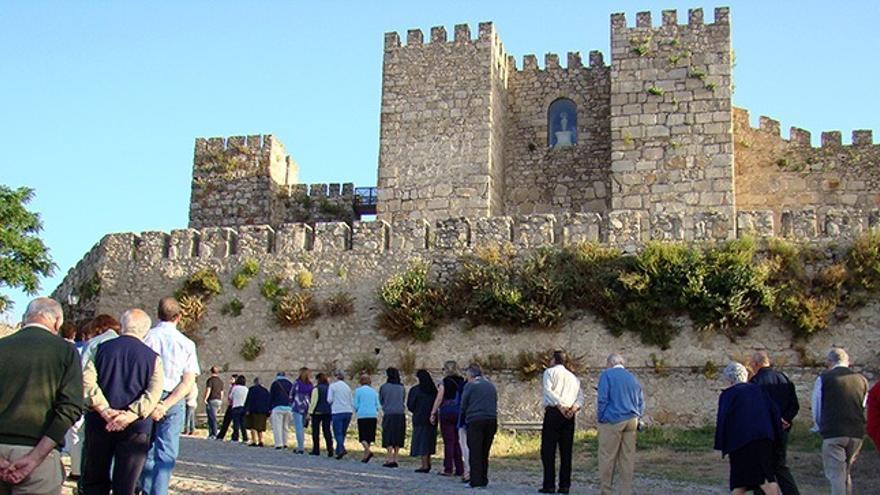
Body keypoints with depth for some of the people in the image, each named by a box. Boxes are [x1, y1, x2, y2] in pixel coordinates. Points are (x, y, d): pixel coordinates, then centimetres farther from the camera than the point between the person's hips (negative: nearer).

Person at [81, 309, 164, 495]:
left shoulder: (102, 348, 5)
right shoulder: (153, 357, 2)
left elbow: (86, 380, -9)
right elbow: (154, 391, -12)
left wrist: (104, 410, -13)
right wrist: (131, 415, -18)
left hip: (100, 424, 1)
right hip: (136, 429, -1)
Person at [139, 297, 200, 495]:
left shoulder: (147, 336, -1)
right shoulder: (186, 344, 2)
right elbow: (188, 382, -5)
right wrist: (166, 405, -10)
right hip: (173, 401, 0)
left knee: (146, 451, 13)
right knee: (166, 455, 1)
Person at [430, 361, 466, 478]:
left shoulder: (445, 382, -5)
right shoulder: (462, 382, 7)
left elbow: (439, 399, -7)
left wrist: (433, 413, -2)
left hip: (447, 413, -5)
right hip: (459, 414, 5)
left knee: (448, 441, -2)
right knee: (457, 442, 10)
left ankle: (448, 469, -3)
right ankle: (459, 469, 9)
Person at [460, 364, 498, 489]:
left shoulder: (470, 385, -2)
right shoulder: (491, 385, 13)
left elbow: (463, 405, 1)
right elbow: (495, 403, 14)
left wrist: (465, 417, 18)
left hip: (475, 421, -5)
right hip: (491, 421, 5)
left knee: (475, 452, -1)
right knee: (485, 453, 12)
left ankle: (476, 481, -4)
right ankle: (484, 480, 14)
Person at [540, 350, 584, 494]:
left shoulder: (549, 372, 6)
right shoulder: (573, 377, 23)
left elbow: (548, 390, -12)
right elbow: (581, 397, 8)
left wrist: (560, 406, -16)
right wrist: (574, 408, -5)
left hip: (553, 412, -5)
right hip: (570, 416, 5)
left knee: (548, 450, -3)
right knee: (566, 451, 7)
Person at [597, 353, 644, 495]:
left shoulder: (606, 375, -1)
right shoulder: (632, 377, 16)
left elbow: (602, 399, -9)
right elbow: (641, 402, 14)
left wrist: (601, 418, -1)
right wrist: (636, 418, 16)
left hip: (613, 421, -5)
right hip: (631, 422, 6)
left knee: (607, 457, -1)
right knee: (628, 458, 6)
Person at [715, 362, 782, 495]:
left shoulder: (727, 394, 2)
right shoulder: (757, 389, 13)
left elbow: (722, 420, -5)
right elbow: (773, 410, 8)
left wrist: (721, 444, 0)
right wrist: (776, 434, 15)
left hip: (739, 440, -3)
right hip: (764, 438, 3)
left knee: (739, 479, 8)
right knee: (767, 475, 1)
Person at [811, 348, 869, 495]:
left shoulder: (823, 379, -5)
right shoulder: (861, 380, 8)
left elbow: (816, 407, 3)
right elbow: (864, 407, 15)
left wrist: (818, 427, 19)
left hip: (833, 433, -5)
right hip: (857, 433, 5)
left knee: (836, 474, -3)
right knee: (847, 473, 18)